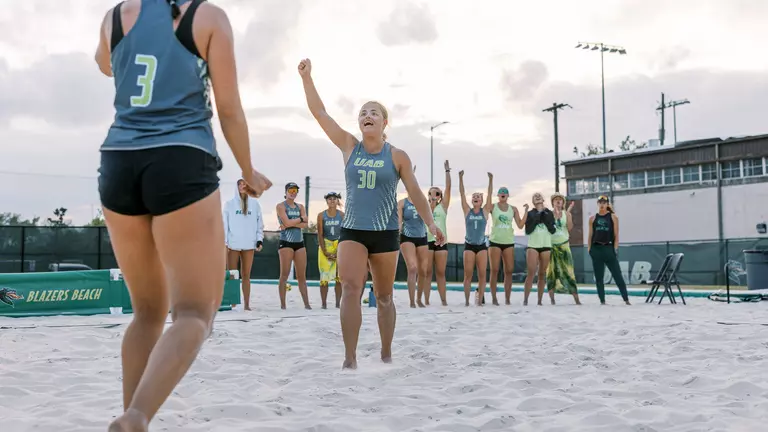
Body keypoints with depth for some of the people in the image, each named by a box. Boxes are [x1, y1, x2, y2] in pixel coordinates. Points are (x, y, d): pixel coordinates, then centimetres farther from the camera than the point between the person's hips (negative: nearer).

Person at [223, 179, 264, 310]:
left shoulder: (255, 203, 9)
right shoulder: (229, 204, 5)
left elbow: (259, 223, 10)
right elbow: (224, 224, 2)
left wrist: (260, 240, 0)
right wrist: (223, 242, -6)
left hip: (249, 244, 1)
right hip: (233, 244, -1)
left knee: (246, 275, 4)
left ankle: (246, 304, 5)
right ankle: (233, 304, 1)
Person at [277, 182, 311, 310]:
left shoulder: (300, 207, 16)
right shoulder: (281, 206, 1)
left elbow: (305, 224, 1)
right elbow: (286, 222, -14)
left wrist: (291, 223, -11)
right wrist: (300, 219, -2)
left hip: (299, 242, 5)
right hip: (286, 242, -5)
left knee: (302, 275, 4)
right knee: (284, 274, -5)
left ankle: (306, 303, 5)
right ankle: (283, 304, -3)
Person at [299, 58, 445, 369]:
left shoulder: (397, 156, -1)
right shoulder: (349, 146, 3)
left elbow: (415, 192, 4)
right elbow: (319, 113, -2)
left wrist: (431, 224, -4)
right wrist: (307, 77, -10)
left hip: (385, 233, 0)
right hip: (352, 230, 1)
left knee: (384, 297, 9)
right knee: (350, 289, -16)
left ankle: (386, 354, 24)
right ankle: (350, 358, -17)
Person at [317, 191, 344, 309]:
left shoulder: (342, 215, 0)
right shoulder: (321, 215, -1)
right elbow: (320, 235, -2)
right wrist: (325, 252, -9)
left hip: (339, 246, 1)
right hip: (325, 246, 0)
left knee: (339, 276, -2)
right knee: (324, 276, -3)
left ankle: (338, 303, 4)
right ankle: (324, 304, 1)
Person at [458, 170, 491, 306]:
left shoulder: (485, 211, 5)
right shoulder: (467, 211, 4)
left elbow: (489, 194, -3)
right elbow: (462, 193, -2)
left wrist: (490, 180, -12)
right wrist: (461, 178, -11)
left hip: (482, 246, 0)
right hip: (469, 245, 0)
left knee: (482, 274, -3)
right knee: (468, 274, -3)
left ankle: (480, 300, 2)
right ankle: (466, 301, 1)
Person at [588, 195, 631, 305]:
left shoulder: (613, 217, 4)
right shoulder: (593, 219, 9)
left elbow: (616, 236, 2)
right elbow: (590, 235, 10)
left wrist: (615, 249, -6)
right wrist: (589, 249, 3)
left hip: (609, 248, -2)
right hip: (596, 249, 2)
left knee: (617, 275, -4)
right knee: (598, 277, 4)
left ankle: (626, 299, -1)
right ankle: (602, 300, 9)